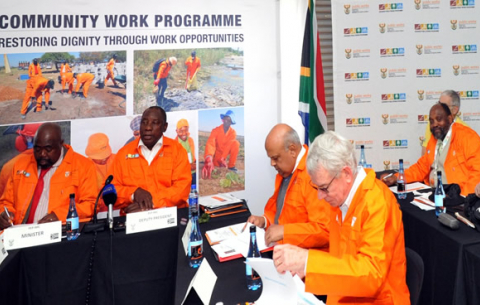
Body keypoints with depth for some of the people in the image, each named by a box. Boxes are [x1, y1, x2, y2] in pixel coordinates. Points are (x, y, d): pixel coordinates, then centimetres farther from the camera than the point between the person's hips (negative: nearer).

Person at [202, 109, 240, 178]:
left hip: (226, 151, 1)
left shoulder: (233, 132, -15)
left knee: (236, 143, -28)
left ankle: (231, 166, -17)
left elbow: (229, 145, -25)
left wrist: (222, 159, -38)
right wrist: (208, 158, -55)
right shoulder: (216, 130, -20)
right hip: (218, 151, -1)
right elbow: (210, 143, -36)